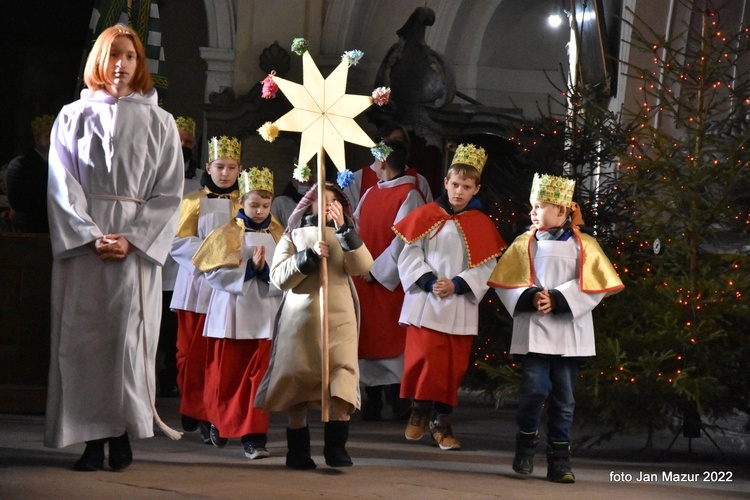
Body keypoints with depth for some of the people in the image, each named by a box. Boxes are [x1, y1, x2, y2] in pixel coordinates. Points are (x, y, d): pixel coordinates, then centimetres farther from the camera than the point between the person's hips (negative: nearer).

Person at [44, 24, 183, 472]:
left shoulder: (159, 123, 9)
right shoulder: (74, 117, 10)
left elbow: (170, 193, 4)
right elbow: (62, 186, 3)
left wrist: (132, 240, -10)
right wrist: (92, 236, -11)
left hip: (137, 245, 0)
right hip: (82, 244, 1)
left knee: (128, 336, -7)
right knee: (84, 337, -5)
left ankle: (123, 436, -4)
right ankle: (93, 439, -4)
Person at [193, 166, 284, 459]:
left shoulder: (278, 235, 7)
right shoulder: (228, 234, 2)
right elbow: (213, 272, -9)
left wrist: (266, 270, -19)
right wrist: (249, 268, -17)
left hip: (264, 315, 1)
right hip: (232, 313, -1)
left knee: (258, 375, -4)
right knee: (226, 375, 7)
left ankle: (253, 437, -4)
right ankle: (220, 423, 30)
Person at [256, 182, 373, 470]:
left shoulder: (345, 237, 18)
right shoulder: (293, 237, 13)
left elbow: (362, 266, -3)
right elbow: (278, 277, -1)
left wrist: (343, 229, -10)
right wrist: (309, 256, -12)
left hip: (339, 319, 0)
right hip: (299, 317, 0)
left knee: (341, 379, -16)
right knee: (296, 382, -1)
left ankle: (336, 447, -17)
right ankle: (298, 450, 7)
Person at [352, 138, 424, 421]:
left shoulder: (409, 195, -10)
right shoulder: (370, 194, 13)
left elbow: (403, 239, -15)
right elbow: (355, 227, 18)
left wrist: (376, 270, -15)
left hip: (390, 280, -7)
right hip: (366, 278, 7)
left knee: (391, 340, -6)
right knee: (368, 337, 7)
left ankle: (399, 401, 0)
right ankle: (373, 403, 12)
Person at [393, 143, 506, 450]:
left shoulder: (481, 225, 6)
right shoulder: (427, 215, 3)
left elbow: (486, 267, 1)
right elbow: (411, 255, 0)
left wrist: (457, 285, -13)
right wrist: (429, 282, -15)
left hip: (460, 307, 2)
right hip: (425, 302, -1)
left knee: (454, 367, 2)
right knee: (425, 359, -8)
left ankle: (441, 422, 13)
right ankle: (419, 411, 13)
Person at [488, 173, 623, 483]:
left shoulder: (583, 245, 4)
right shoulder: (525, 244, 8)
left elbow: (591, 287, -5)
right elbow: (506, 282, 3)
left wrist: (557, 299, -16)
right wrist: (530, 297, -15)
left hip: (569, 332, 0)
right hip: (533, 330, 0)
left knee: (564, 398, 3)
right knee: (534, 388, -13)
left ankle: (559, 462, 10)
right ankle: (526, 445, 9)